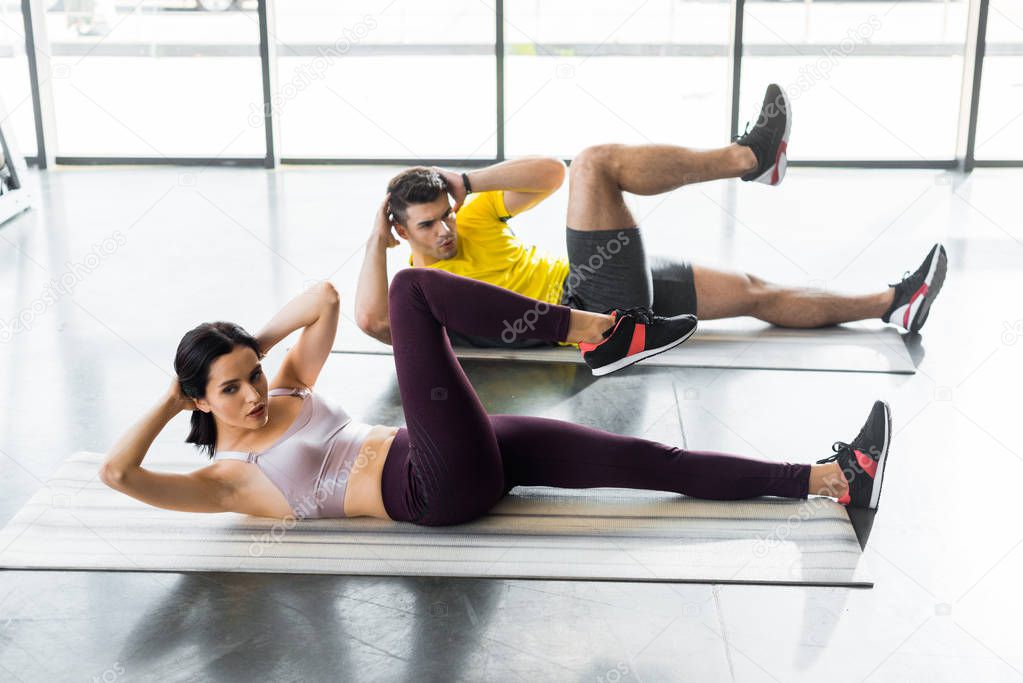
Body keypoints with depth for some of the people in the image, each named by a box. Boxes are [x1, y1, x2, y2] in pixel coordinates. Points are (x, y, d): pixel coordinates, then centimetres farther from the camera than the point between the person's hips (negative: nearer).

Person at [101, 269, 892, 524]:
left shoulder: (288, 393, 19)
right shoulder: (224, 480, 0)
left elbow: (324, 298, 22)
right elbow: (118, 471, -14)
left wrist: (252, 343, 14)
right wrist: (170, 400, -1)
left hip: (465, 458, 7)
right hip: (435, 492, -7)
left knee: (642, 458, -5)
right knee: (411, 289, -18)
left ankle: (832, 478, -3)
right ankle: (585, 326, -11)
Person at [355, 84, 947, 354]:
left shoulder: (472, 220, 13)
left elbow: (549, 174, 8)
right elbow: (372, 319, -28)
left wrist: (468, 183, -3)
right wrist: (377, 243, -18)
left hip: (610, 288, 8)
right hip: (592, 316, -8)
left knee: (754, 291, 6)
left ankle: (890, 304, 21)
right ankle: (750, 157, -13)